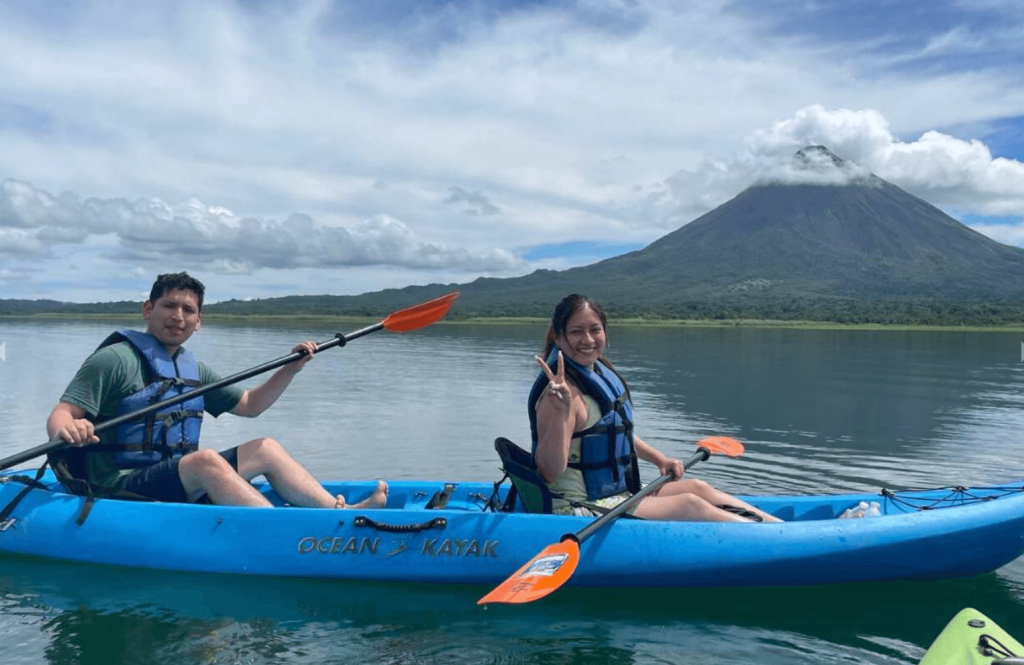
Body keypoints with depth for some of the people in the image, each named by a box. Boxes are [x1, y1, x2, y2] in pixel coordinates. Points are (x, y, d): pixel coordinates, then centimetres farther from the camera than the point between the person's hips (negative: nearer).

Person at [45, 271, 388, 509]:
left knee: (265, 449, 3)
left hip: (179, 485, 8)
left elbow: (250, 405, 20)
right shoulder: (116, 360, -8)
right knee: (205, 458, -33)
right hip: (121, 489, -8)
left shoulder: (192, 368, 15)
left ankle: (340, 511, -10)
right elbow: (59, 414, -16)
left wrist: (289, 369, 6)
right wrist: (65, 430, -41)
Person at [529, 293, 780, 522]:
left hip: (618, 493, 10)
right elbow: (549, 472, -31)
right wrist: (559, 412, -43)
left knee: (697, 487, 5)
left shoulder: (601, 370, 8)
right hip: (576, 510, -10)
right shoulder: (565, 389, -22)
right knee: (689, 504, -13)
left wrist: (660, 460, 18)